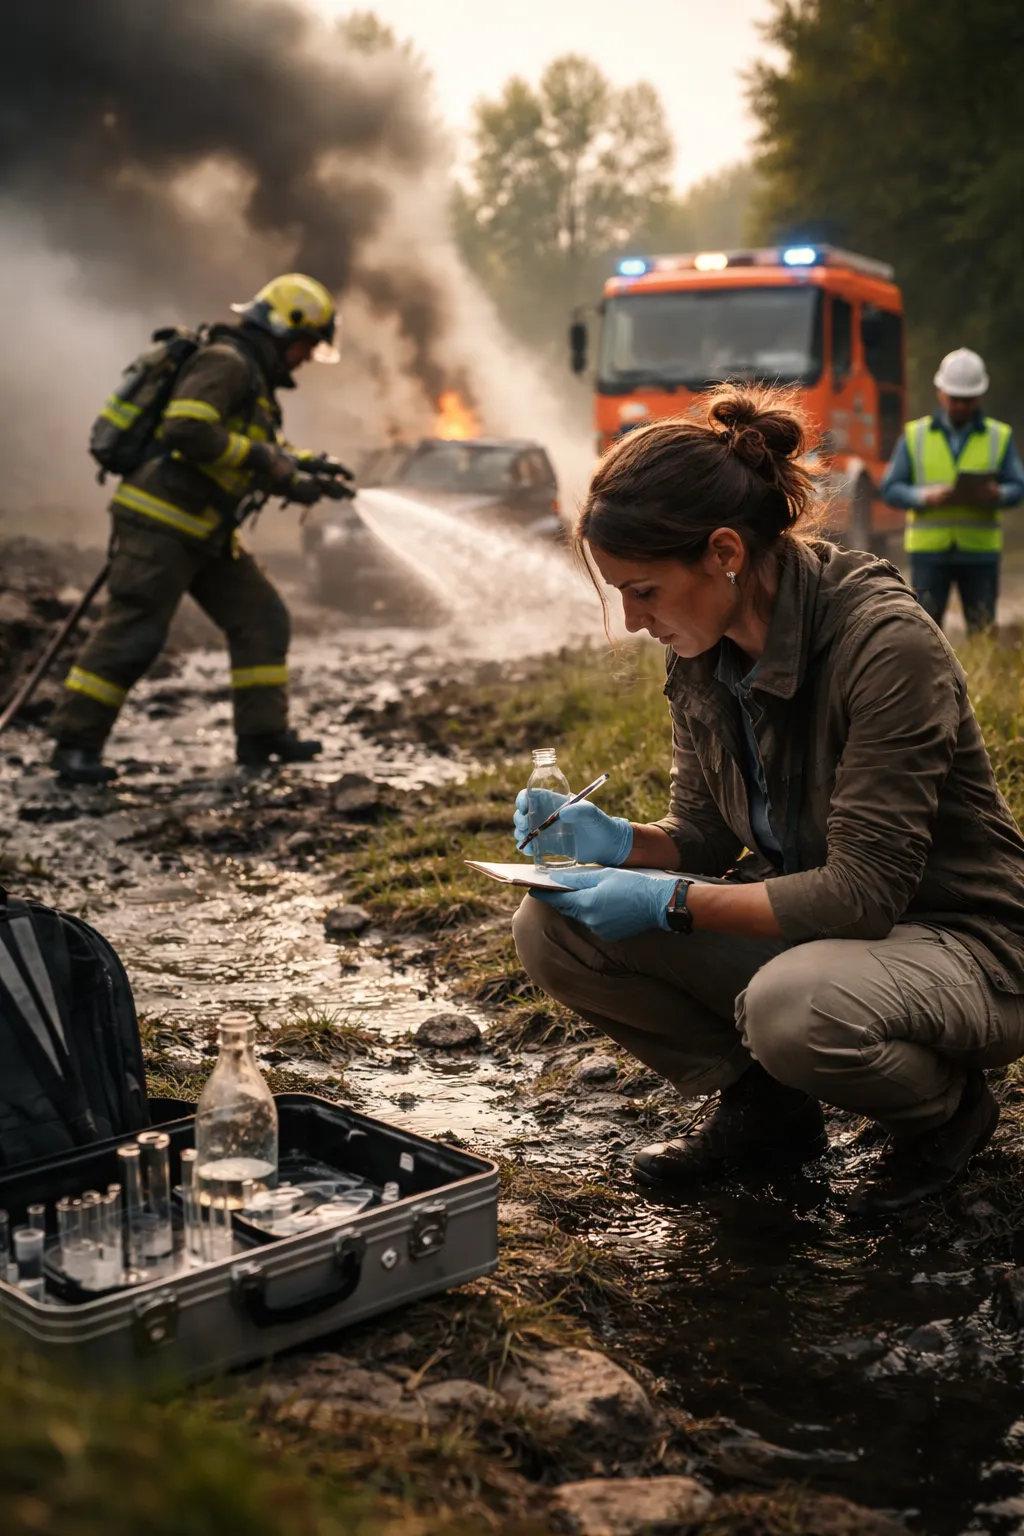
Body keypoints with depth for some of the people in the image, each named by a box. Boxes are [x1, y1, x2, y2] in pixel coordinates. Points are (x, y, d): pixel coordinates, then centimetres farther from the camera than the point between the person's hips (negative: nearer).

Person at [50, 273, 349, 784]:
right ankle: (75, 743, -1)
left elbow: (262, 456, 28)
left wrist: (305, 467, 11)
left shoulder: (255, 379, 20)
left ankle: (262, 734, 12)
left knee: (261, 620, 8)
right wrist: (258, 455, -19)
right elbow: (184, 431, -25)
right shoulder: (225, 362, -12)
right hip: (161, 519, -10)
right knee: (132, 634, -9)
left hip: (206, 532, 10)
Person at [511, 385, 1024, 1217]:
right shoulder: (703, 653, -4)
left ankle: (948, 1106, -3)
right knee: (553, 928, -11)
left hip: (957, 946, -6)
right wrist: (614, 842, -14)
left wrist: (671, 902, -26)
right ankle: (764, 1106, 8)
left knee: (791, 1006, -40)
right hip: (802, 930, 7)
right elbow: (705, 833, 7)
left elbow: (864, 890, -27)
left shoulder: (884, 642, -26)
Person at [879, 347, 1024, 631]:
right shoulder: (915, 435, 7)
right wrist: (926, 497, -17)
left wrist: (998, 495, -19)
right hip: (929, 550, -1)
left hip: (980, 552, 1)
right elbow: (889, 489, 2)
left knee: (983, 632, 1)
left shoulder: (1000, 436, 10)